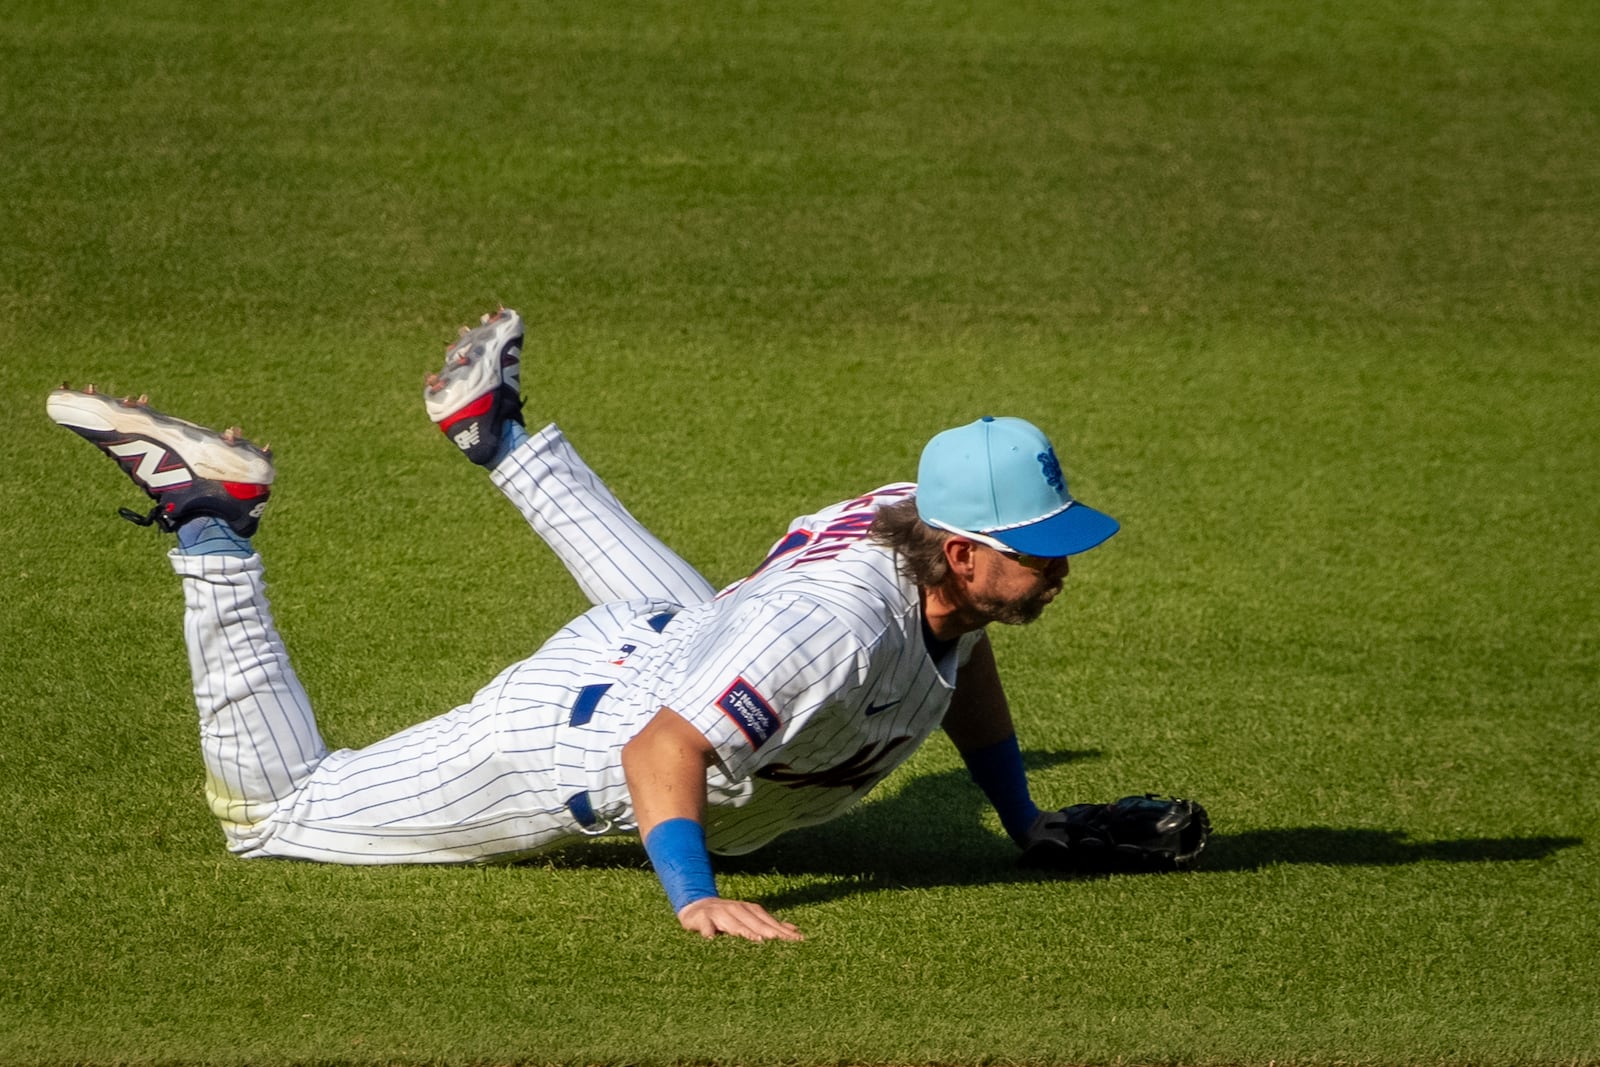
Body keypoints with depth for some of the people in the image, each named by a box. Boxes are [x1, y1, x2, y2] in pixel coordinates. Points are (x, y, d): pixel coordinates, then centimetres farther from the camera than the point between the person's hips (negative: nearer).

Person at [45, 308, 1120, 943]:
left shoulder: (930, 521, -15)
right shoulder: (834, 626, -42)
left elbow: (958, 651, 8)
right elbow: (661, 753, -45)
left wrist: (1024, 821, 12)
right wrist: (694, 900, -57)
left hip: (683, 645, 8)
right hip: (565, 740, -8)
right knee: (270, 813, 5)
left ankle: (496, 429, 50)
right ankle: (205, 512, 6)